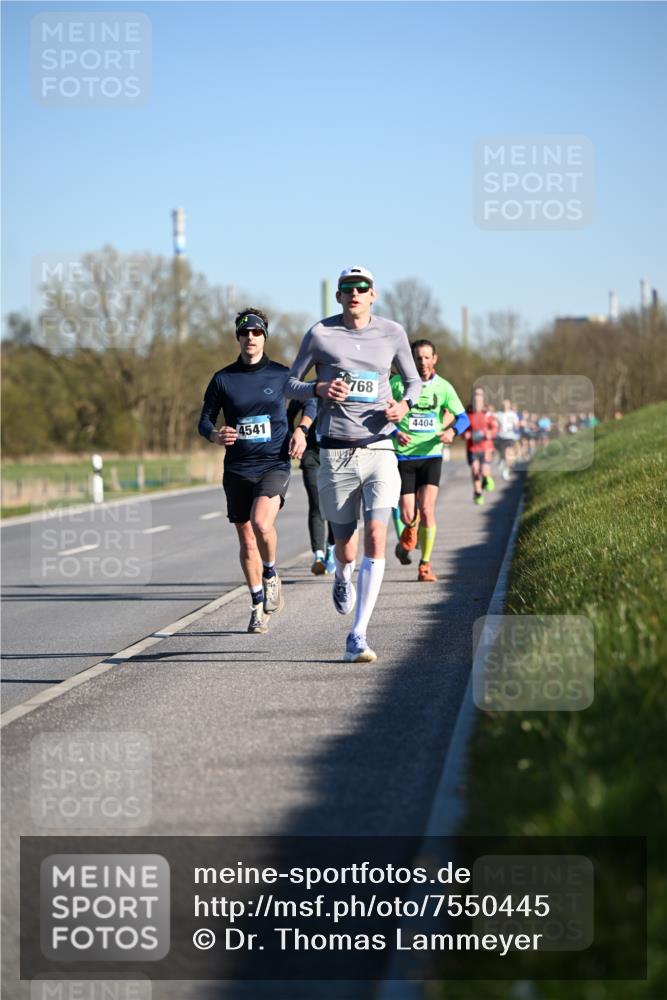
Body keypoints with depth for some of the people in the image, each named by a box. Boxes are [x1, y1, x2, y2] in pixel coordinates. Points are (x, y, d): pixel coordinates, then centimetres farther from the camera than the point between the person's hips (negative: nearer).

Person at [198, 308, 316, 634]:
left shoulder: (282, 375, 1)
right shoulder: (223, 379, 2)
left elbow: (311, 400, 18)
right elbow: (204, 420, 8)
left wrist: (302, 430, 1)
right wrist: (216, 435, -14)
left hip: (274, 465, -2)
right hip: (237, 469, 2)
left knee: (261, 523, -28)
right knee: (246, 541, 8)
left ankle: (271, 575, 1)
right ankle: (258, 607, 24)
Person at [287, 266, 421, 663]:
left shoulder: (392, 332, 6)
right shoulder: (321, 333, 1)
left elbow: (414, 381, 18)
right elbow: (291, 384, 9)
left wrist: (404, 404, -5)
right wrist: (319, 389, -12)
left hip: (379, 450, 0)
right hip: (336, 452, 0)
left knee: (376, 538, -16)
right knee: (346, 545, 6)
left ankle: (358, 637, -13)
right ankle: (343, 577, 46)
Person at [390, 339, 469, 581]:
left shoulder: (443, 387, 1)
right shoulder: (397, 383, -3)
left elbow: (463, 417, 4)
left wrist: (451, 431, -18)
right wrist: (395, 433, -18)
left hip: (431, 455, 1)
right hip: (403, 455, 0)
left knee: (427, 510, -13)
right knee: (407, 516, -3)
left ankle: (425, 564, -1)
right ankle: (409, 532, 36)